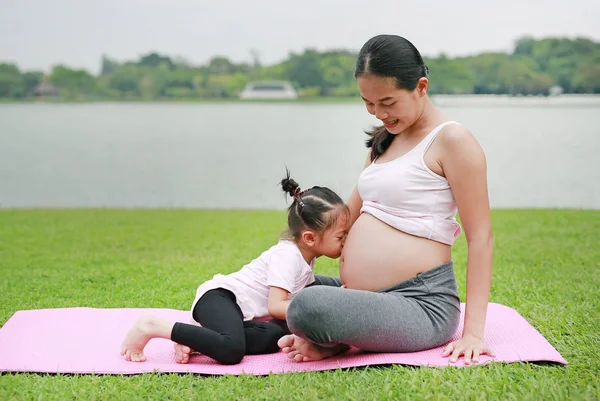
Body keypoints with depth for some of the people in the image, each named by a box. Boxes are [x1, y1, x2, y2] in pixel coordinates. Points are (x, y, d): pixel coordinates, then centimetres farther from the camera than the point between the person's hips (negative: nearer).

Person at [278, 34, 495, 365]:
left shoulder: (451, 140, -9)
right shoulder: (385, 141, 16)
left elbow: (480, 237, -13)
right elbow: (348, 216, 22)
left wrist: (473, 332, -17)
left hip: (422, 302, -9)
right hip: (367, 298, 9)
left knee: (309, 307, -34)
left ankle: (336, 342, -4)